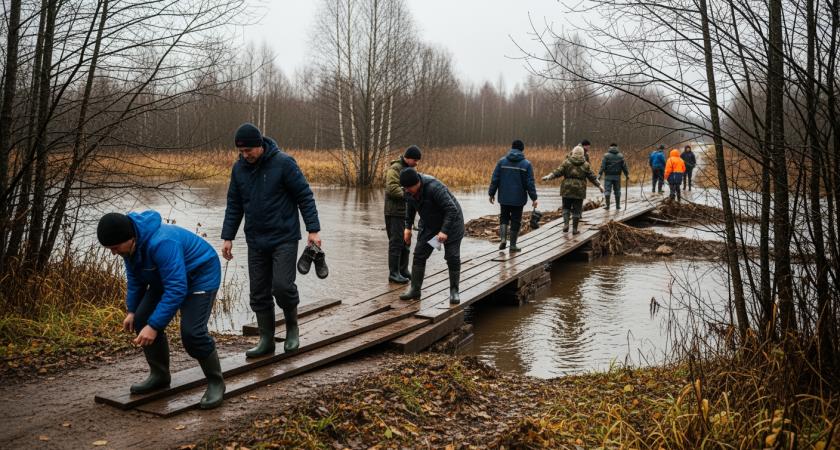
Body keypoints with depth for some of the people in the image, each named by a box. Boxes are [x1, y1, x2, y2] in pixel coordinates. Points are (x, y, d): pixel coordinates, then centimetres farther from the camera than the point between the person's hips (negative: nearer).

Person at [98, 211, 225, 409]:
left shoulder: (161, 243, -37)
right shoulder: (130, 244, -9)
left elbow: (176, 289, -38)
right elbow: (134, 278, 10)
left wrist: (154, 326, -36)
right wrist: (132, 310, 5)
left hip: (200, 276, -9)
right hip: (165, 278, 9)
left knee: (191, 332, -22)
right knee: (142, 321, -2)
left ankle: (216, 383, -2)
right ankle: (159, 375, 16)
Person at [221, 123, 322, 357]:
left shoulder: (284, 163, -12)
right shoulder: (239, 168, 4)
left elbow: (304, 196, -9)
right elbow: (234, 205, 12)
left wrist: (313, 229, -14)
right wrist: (228, 237, 8)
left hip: (284, 238, -5)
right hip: (256, 242, 5)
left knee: (282, 286, -14)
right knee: (259, 293, 7)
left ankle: (292, 328, 13)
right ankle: (266, 340, 20)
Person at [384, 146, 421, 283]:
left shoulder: (410, 169, 15)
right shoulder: (395, 169, -14)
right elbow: (392, 189, -24)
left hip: (406, 212, 9)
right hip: (395, 212, -9)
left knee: (405, 242, 15)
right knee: (396, 242, -5)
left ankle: (403, 270, 25)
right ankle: (393, 273, 1)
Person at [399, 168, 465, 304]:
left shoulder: (434, 188, -35)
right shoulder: (408, 190, -13)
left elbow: (452, 210, -31)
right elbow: (410, 206, 9)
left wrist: (444, 231, -33)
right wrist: (408, 227, 9)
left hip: (450, 223, -6)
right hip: (429, 225, 6)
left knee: (452, 257, -2)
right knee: (419, 254, 1)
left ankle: (454, 291, 15)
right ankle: (415, 290, 10)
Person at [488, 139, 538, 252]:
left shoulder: (502, 161, -1)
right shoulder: (526, 164, -4)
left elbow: (495, 179, 0)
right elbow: (530, 183, -5)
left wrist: (491, 193, 8)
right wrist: (534, 198, 0)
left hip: (504, 197, 1)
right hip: (518, 199, -1)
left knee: (504, 217, 17)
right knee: (515, 220, 8)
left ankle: (503, 239, -2)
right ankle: (513, 245, 11)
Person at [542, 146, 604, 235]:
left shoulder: (566, 162, -1)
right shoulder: (586, 165, 2)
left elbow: (558, 172, -5)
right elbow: (592, 177, 5)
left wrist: (548, 177, 4)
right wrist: (599, 185, 15)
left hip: (567, 189, 0)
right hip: (579, 190, 0)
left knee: (566, 207, 13)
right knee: (576, 210, 7)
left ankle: (566, 223, -7)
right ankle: (574, 229, 9)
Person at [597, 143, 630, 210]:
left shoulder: (606, 156, -5)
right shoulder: (621, 156, 3)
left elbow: (602, 166, -10)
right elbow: (624, 167, 4)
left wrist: (599, 176, -10)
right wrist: (627, 176, 9)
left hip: (608, 176, -2)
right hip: (617, 176, 2)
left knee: (607, 190, 3)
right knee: (617, 191, 11)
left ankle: (607, 205, -2)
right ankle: (618, 205, 16)